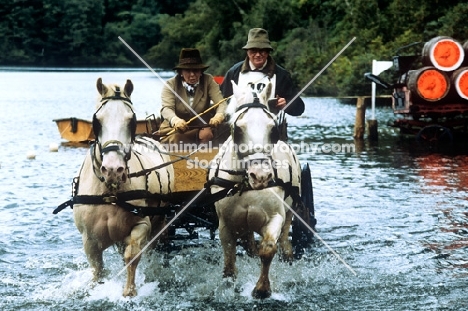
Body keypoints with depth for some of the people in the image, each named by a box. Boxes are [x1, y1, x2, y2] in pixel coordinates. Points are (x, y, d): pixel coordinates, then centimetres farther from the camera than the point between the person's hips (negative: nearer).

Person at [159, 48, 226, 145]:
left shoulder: (208, 81, -5)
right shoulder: (170, 84, -8)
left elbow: (221, 102, -15)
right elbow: (166, 108, -21)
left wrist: (219, 115, -40)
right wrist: (175, 120, -45)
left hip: (202, 127, 1)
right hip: (175, 128, -1)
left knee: (207, 134, -29)